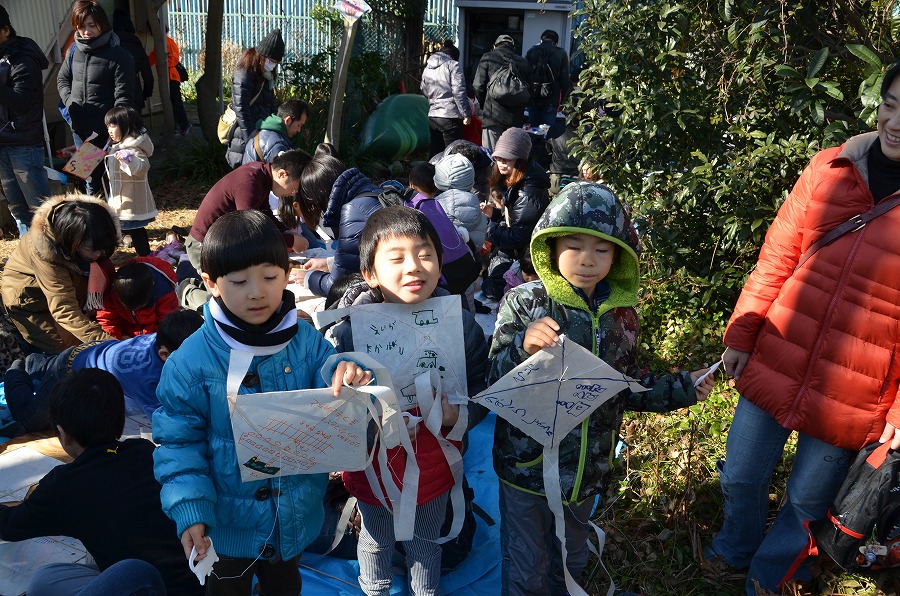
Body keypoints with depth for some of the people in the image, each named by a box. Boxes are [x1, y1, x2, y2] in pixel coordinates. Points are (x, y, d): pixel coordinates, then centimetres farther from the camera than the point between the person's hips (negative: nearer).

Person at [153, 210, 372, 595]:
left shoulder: (306, 342, -12)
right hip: (228, 522, -2)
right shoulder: (192, 361, -18)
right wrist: (189, 512, -21)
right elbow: (178, 441, -13)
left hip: (294, 517, 2)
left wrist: (346, 376, -32)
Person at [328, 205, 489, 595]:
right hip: (374, 469, -1)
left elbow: (480, 388, -6)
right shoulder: (350, 329, -23)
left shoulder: (461, 324, -16)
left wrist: (458, 415, -26)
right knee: (376, 541, 27)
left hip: (435, 466, 2)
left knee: (427, 543, 28)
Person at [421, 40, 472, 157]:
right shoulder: (453, 65, -5)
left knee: (435, 153, 12)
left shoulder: (427, 68, 15)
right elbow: (459, 92, -11)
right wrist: (466, 113, -8)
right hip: (450, 116, -6)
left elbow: (424, 91, 20)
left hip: (432, 116, 6)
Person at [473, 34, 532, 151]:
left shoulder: (488, 58, 5)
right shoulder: (524, 63, 16)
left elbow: (478, 87, 0)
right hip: (516, 118, 4)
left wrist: (483, 106, 14)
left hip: (493, 116, -4)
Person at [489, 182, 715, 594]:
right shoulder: (525, 303, -16)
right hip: (527, 465, -4)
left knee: (570, 561, 26)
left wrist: (680, 389, 0)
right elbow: (494, 382, -17)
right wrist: (523, 347, -35)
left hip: (588, 468, 4)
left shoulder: (620, 312, -4)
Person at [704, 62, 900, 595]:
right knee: (741, 479, 17)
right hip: (776, 366, 3)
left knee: (807, 500, 16)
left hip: (853, 399, -2)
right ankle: (735, 551, 47)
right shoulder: (831, 168, -4)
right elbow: (776, 259, 3)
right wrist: (741, 334, 5)